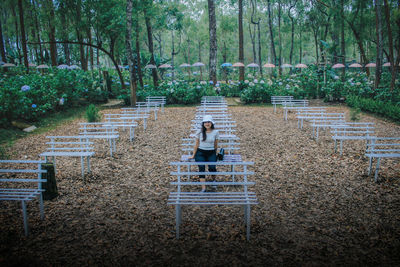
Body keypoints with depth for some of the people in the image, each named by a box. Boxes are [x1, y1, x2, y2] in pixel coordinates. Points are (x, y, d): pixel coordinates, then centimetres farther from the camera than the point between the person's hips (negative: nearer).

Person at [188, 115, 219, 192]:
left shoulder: (215, 132, 0)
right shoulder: (199, 132, 0)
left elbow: (216, 145, 10)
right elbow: (196, 144, 7)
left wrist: (215, 155, 16)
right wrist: (193, 155, 8)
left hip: (211, 152, 0)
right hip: (200, 152, 0)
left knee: (212, 167, -23)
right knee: (201, 167, -25)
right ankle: (203, 188, -27)